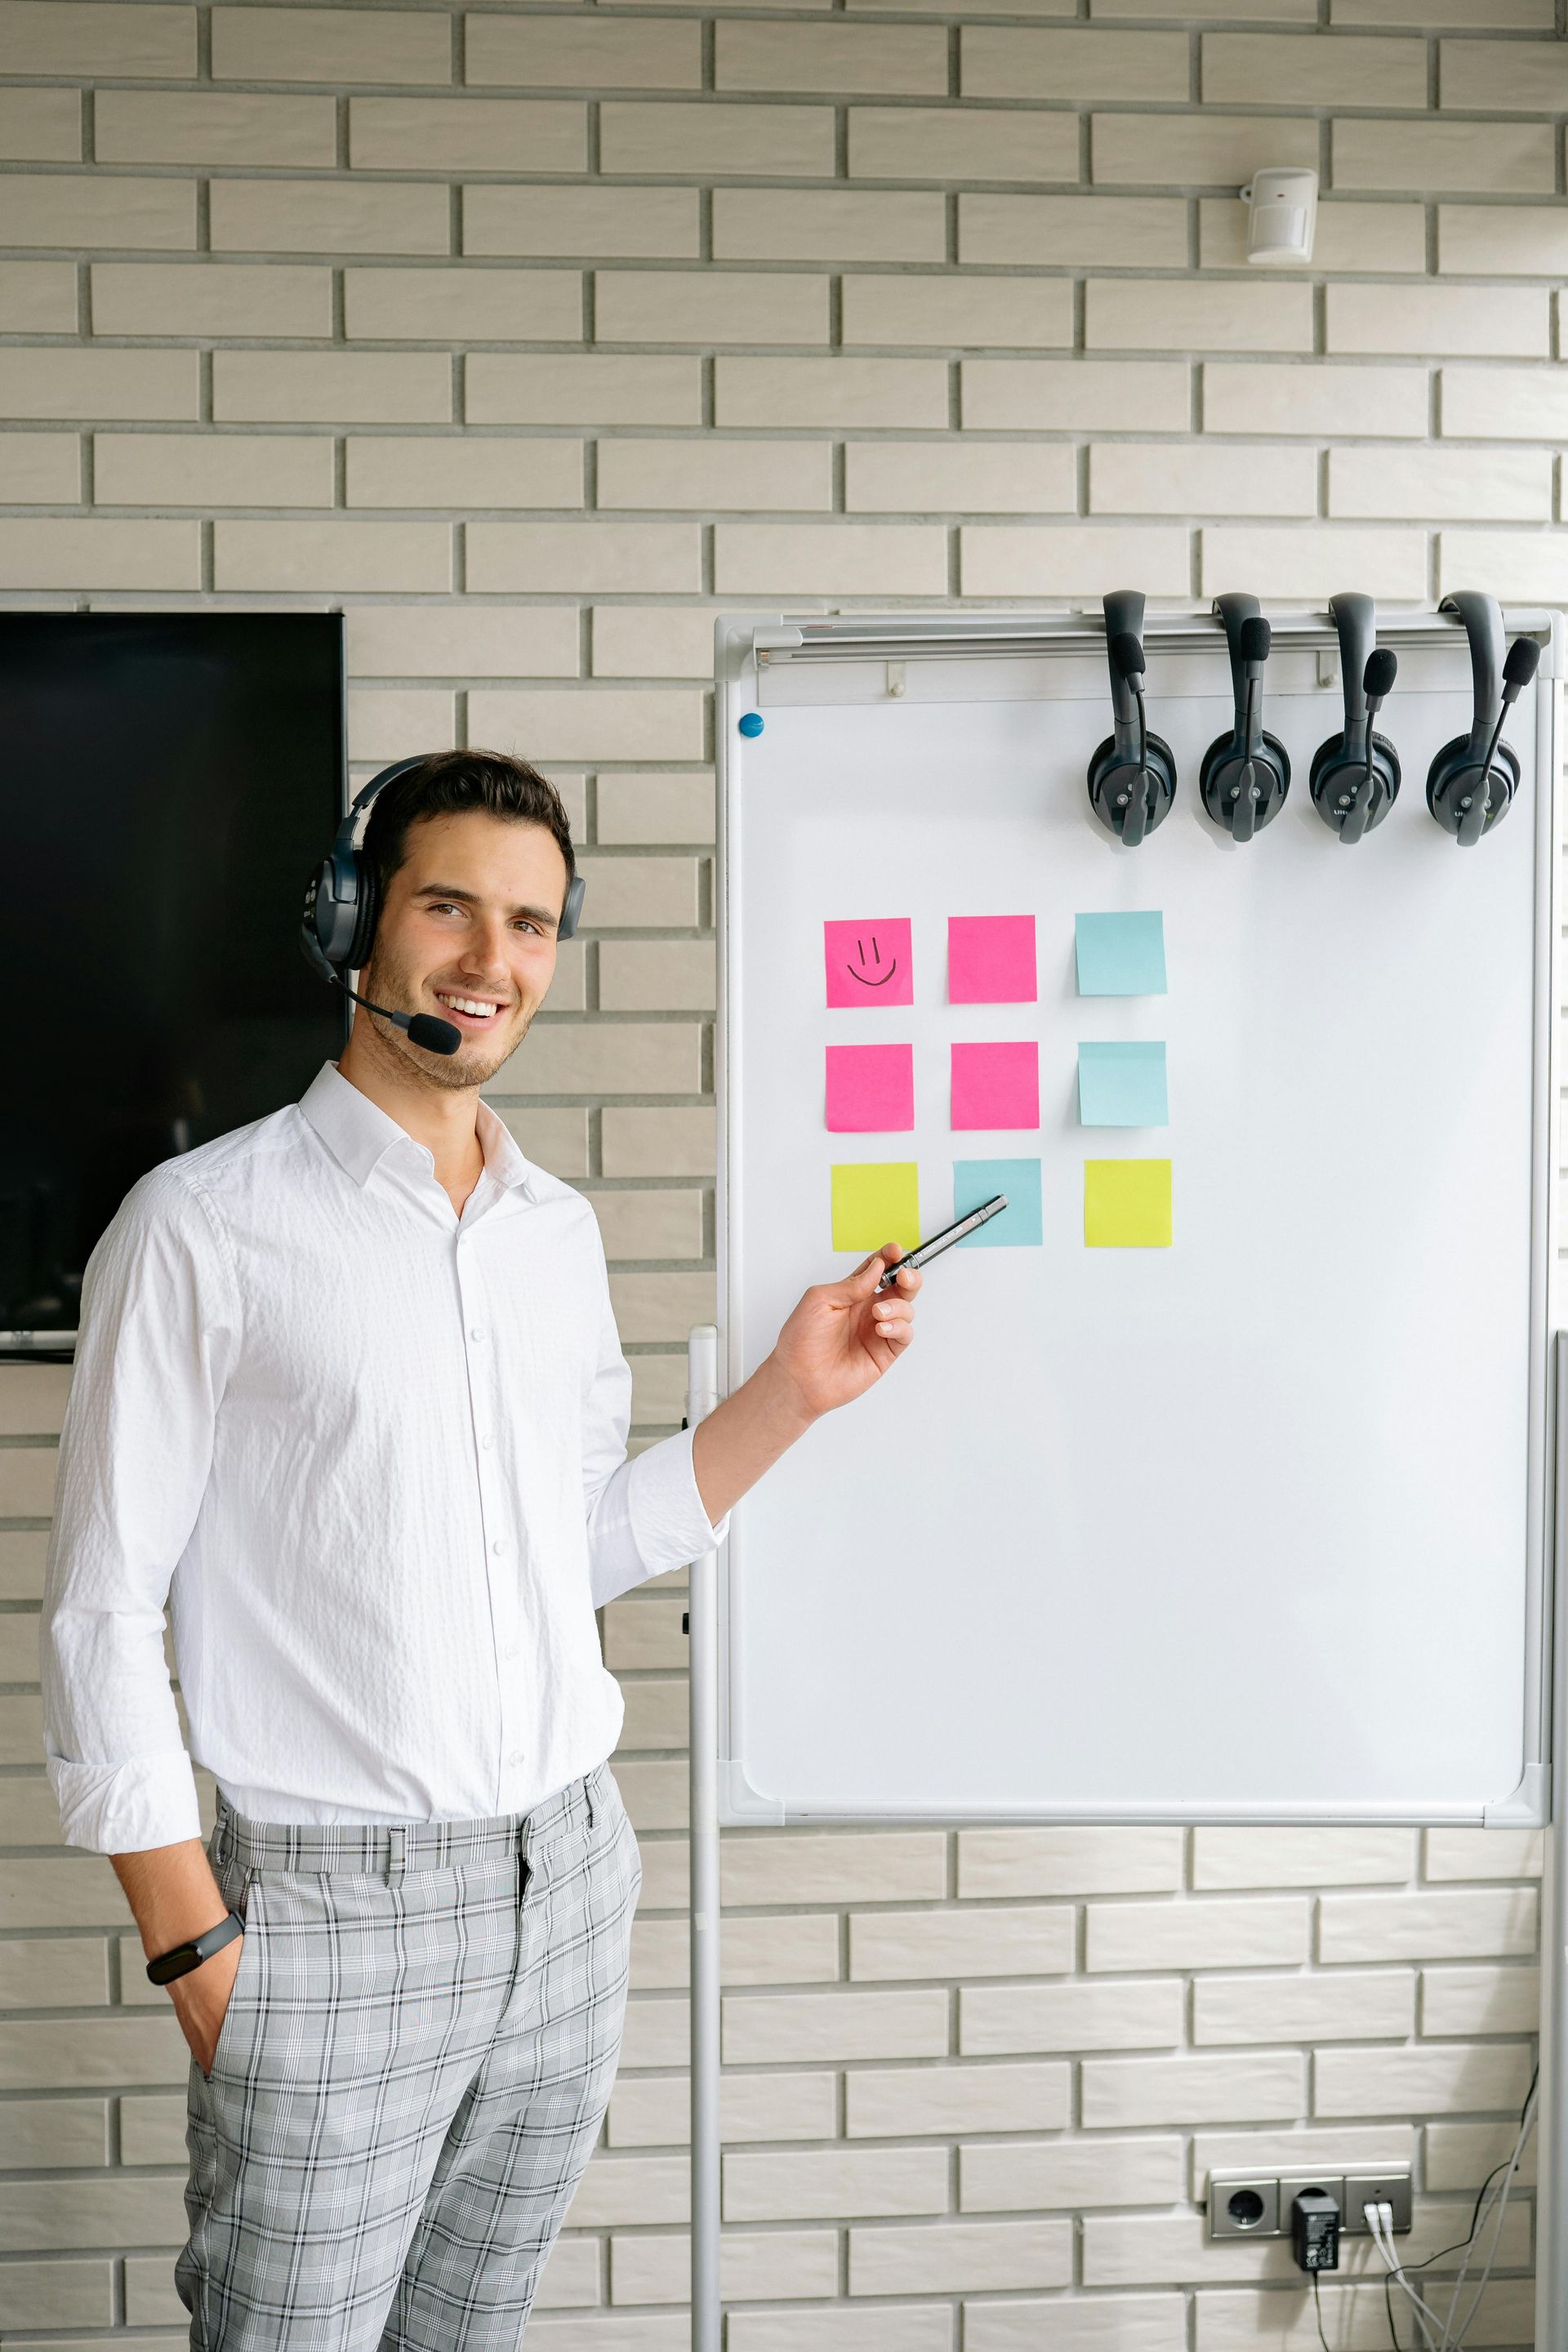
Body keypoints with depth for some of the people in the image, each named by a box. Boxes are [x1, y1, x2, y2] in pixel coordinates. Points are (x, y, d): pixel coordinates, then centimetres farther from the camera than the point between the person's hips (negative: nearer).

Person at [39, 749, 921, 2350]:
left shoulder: (560, 1230, 10)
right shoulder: (203, 1225, -9)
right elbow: (100, 1616, -8)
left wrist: (793, 1391, 6)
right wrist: (197, 1952, -11)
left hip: (572, 1876, 6)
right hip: (334, 1902, -5)